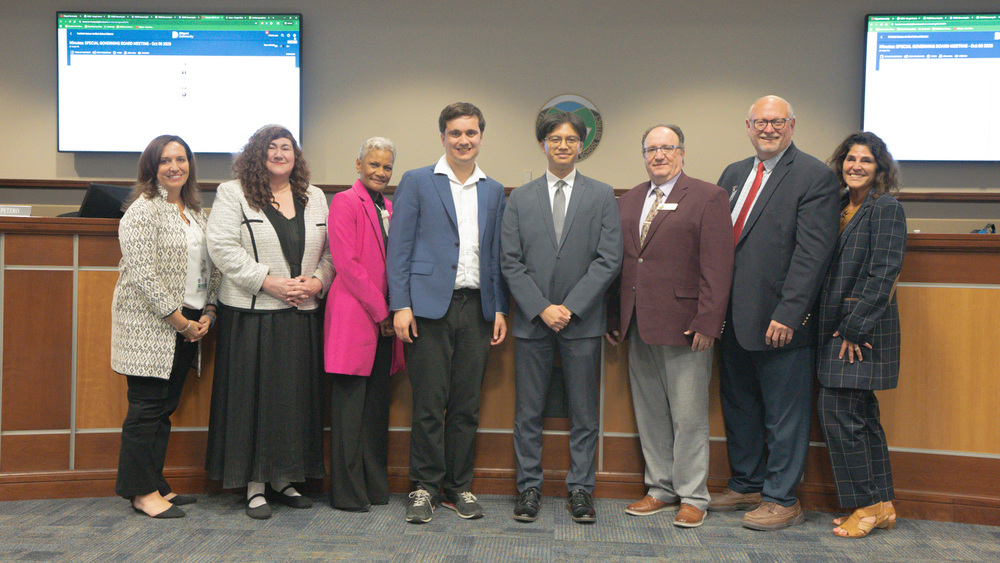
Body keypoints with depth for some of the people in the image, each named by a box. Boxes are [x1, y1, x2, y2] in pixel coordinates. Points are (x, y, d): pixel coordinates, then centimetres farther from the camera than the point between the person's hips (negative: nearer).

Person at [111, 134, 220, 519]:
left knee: (165, 406, 12)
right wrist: (180, 321, -14)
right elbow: (144, 275, -16)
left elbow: (209, 268, 17)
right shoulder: (143, 210, -9)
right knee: (147, 407, -2)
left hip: (188, 324, 7)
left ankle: (156, 484, 20)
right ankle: (142, 492, 7)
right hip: (151, 324, -7)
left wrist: (207, 313, 3)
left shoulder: (195, 212, 15)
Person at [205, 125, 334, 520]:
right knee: (253, 396, -1)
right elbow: (222, 247, -8)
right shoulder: (233, 194, 2)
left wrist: (317, 281, -5)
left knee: (296, 396, 6)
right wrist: (268, 281, -15)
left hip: (302, 316, 4)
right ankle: (254, 485, 10)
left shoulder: (315, 198, 16)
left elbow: (330, 250, 14)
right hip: (251, 313, -4)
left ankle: (284, 479, 18)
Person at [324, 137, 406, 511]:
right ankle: (348, 492, 7)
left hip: (385, 318, 7)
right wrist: (380, 311, -11)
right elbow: (346, 263, -12)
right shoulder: (345, 203, -5)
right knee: (350, 405, -1)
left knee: (378, 404, 11)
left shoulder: (390, 209, 17)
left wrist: (393, 310, 7)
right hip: (355, 316, -7)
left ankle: (375, 487, 20)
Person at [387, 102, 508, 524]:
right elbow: (399, 248, 0)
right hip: (430, 306, -3)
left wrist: (500, 308, 8)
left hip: (476, 308, 4)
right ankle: (425, 487, 13)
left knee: (467, 405, 8)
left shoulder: (493, 191, 15)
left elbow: (496, 255, 16)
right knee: (429, 405, 0)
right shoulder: (416, 182, 4)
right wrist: (400, 306, -8)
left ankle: (459, 487, 20)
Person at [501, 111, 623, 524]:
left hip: (582, 321, -1)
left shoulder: (602, 196, 5)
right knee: (528, 412, 6)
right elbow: (511, 262, 2)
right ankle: (529, 487, 19)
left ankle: (580, 489, 18)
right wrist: (541, 308, -9)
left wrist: (570, 307, -11)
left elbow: (609, 260, -3)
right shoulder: (520, 199, 8)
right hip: (531, 320, 1)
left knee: (584, 413, 6)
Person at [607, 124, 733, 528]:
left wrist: (707, 323, -15)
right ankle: (660, 488, 26)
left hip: (684, 327, -6)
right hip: (638, 327, 6)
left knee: (688, 415, 1)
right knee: (649, 413, 13)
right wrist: (614, 318, 12)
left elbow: (718, 267, -9)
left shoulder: (708, 198, -3)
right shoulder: (628, 201, 15)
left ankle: (691, 497, 15)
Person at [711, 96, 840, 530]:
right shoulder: (734, 174, 14)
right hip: (733, 316, 7)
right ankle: (745, 486, 34)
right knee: (738, 407, 18)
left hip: (779, 319, -7)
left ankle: (782, 500, 19)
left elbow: (813, 251, -15)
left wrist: (788, 313, -20)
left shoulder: (815, 176, -8)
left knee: (784, 415, 5)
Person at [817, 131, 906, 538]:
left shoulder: (885, 208, -10)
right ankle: (882, 505, 23)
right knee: (861, 415, 12)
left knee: (837, 411, -7)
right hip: (837, 327, 8)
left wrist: (855, 328, -17)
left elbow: (883, 274, -16)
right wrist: (832, 327, 8)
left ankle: (868, 506, 8)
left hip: (863, 327, -8)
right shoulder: (839, 207, 13)